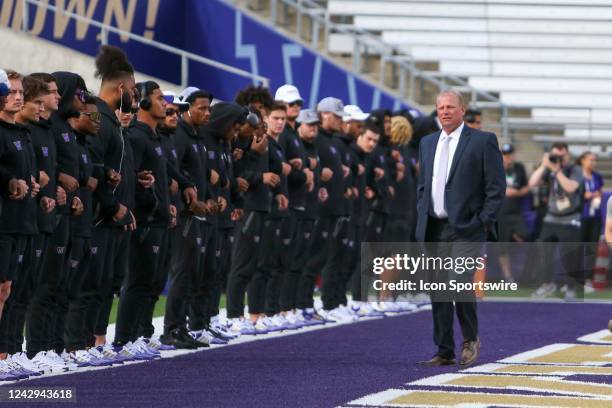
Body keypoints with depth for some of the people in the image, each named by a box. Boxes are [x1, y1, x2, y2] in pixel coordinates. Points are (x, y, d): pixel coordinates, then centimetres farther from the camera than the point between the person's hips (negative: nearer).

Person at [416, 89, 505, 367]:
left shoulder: (483, 141, -2)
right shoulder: (428, 143, 16)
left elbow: (496, 187, -3)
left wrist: (484, 222, -9)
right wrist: (423, 215, 11)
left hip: (465, 229, -6)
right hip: (433, 229, 6)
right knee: (438, 291, 5)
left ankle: (470, 339, 3)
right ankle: (445, 352, 11)